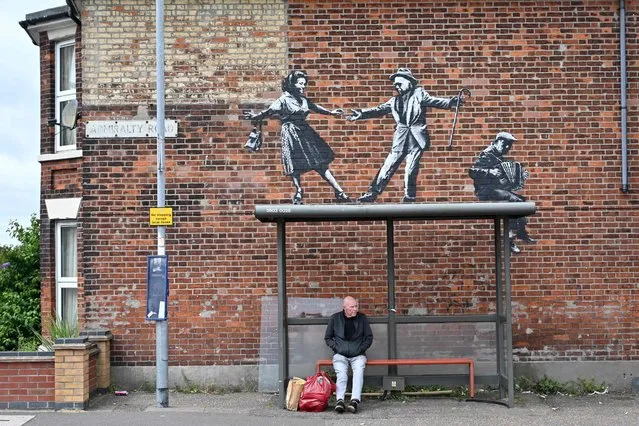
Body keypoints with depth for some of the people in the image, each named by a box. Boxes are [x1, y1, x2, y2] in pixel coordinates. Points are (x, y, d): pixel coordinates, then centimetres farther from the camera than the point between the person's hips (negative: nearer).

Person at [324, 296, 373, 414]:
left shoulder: (362, 318, 8)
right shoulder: (335, 318, 7)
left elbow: (369, 337, 14)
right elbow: (327, 338, 14)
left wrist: (361, 349, 0)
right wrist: (336, 348, -2)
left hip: (358, 355, 0)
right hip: (340, 355, 0)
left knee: (359, 370, -31)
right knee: (341, 373, -29)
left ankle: (355, 400, -41)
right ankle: (340, 400, -40)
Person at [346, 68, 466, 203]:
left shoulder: (419, 95, 4)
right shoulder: (395, 101, 15)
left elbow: (435, 101, -5)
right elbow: (379, 110, 16)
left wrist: (452, 101, -20)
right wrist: (361, 114, 7)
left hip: (416, 139, -4)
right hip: (400, 140, 4)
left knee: (410, 171, -6)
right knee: (387, 167, 3)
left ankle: (409, 199, 7)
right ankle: (372, 194, 7)